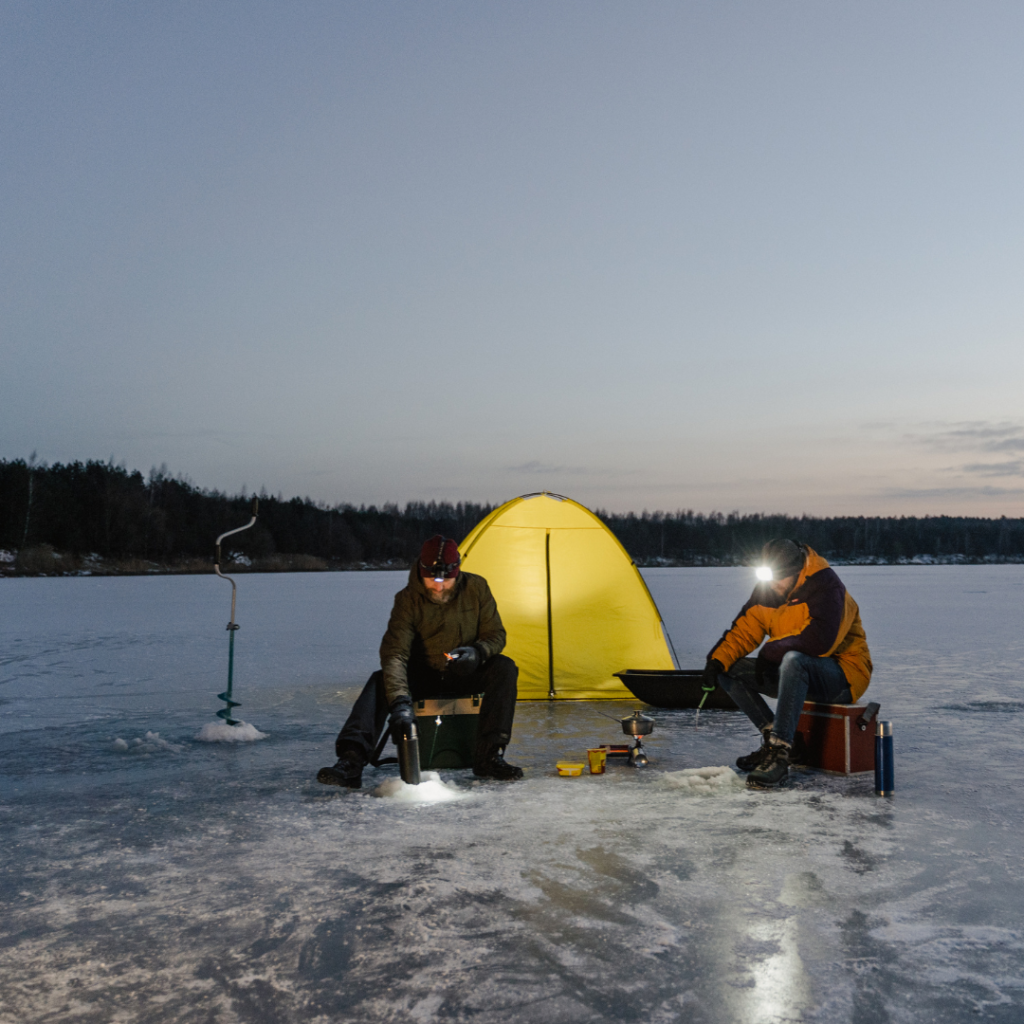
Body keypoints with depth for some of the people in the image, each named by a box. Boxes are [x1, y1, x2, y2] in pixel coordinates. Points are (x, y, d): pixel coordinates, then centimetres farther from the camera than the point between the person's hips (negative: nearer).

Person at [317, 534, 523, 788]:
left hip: (466, 674, 1)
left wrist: (477, 652, -28)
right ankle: (351, 762, -38)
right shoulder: (408, 600, -18)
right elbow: (394, 654, -27)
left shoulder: (476, 588, -11)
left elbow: (496, 635, -3)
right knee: (381, 681, -29)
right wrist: (400, 702, -42)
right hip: (423, 676, -1)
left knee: (504, 668, -27)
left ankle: (488, 757, -26)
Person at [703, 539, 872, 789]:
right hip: (798, 674, 8)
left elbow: (819, 641, -32)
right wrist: (717, 660, -16)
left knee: (794, 660, -40)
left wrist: (771, 651, -21)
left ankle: (779, 754, -38)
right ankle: (773, 735, -9)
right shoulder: (766, 590, 4)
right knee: (729, 670, -5)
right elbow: (744, 630, 1)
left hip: (843, 676, -8)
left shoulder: (826, 586, -19)